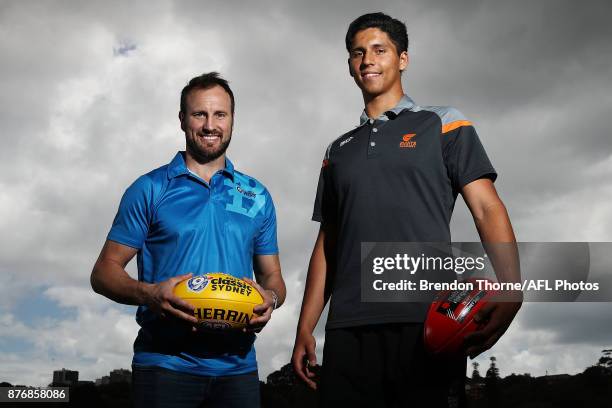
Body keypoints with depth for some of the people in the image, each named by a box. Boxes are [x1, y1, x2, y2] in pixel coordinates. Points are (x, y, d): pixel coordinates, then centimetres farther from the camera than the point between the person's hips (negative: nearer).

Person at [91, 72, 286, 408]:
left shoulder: (257, 196, 12)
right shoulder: (149, 190, 3)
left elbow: (272, 276, 15)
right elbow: (104, 272, 1)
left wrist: (270, 298, -9)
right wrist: (149, 294, -19)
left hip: (237, 365, 3)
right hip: (165, 361, -3)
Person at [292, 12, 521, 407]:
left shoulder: (443, 124, 10)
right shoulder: (338, 150, 21)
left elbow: (487, 207, 0)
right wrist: (305, 328, 11)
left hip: (427, 319, -3)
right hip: (347, 329, 4)